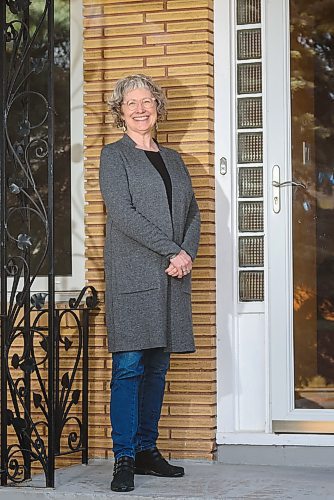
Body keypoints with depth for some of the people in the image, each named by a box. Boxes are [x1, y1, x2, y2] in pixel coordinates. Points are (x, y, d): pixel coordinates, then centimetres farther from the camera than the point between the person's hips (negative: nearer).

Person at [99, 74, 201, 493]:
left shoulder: (172, 159, 20)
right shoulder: (113, 155, 2)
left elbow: (192, 213, 16)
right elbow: (122, 213, -10)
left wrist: (188, 254, -4)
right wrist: (171, 251, -14)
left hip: (171, 276, 6)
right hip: (132, 274, -6)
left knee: (157, 367, 7)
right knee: (129, 367, -9)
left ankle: (147, 449, 14)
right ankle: (124, 458, -7)